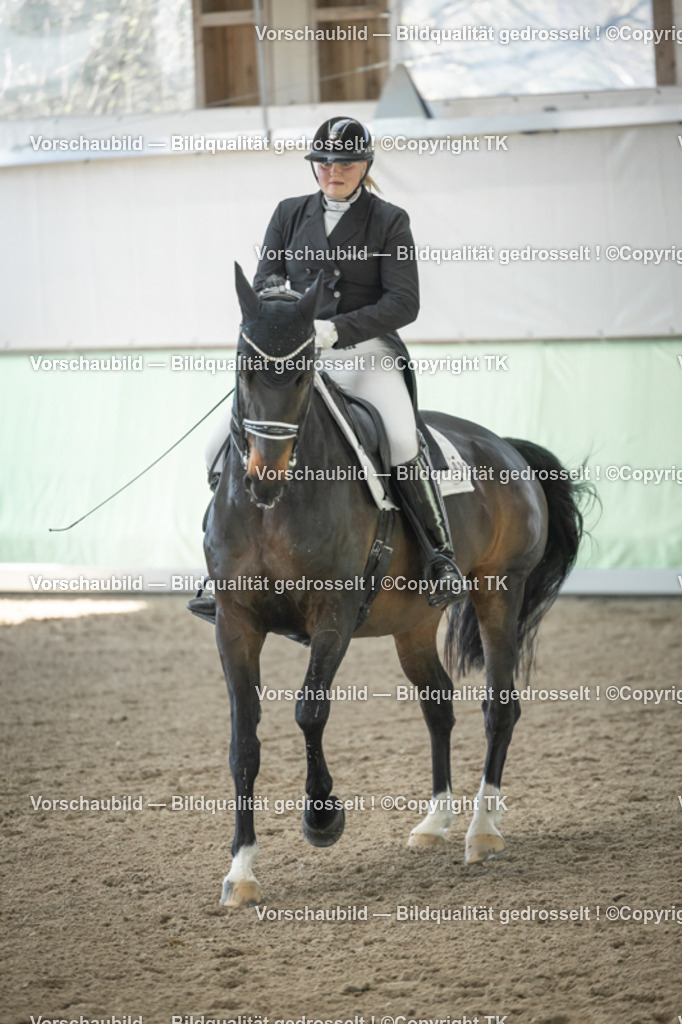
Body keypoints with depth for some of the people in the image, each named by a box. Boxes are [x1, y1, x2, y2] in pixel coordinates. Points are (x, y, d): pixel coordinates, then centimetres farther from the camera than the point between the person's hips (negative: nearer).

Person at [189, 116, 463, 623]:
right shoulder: (290, 214, 12)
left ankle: (442, 557, -20)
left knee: (402, 441, -33)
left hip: (366, 353, -4)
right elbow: (264, 281, 11)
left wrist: (337, 329, -20)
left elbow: (403, 302, -7)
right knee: (222, 447, -7)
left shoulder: (389, 221, 0)